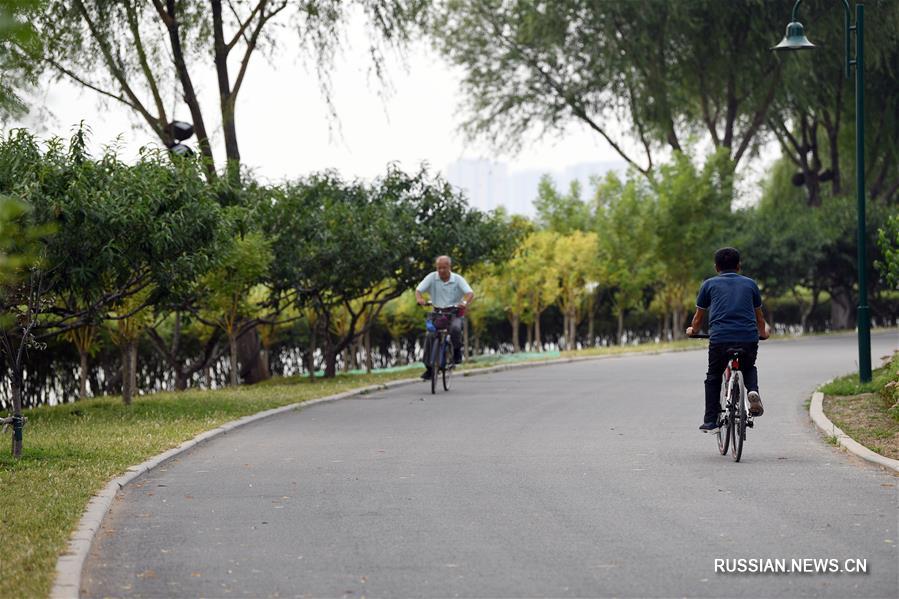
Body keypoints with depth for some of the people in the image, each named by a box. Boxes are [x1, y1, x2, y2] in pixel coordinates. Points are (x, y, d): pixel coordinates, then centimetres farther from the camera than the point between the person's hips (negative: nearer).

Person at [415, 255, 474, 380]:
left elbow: (470, 293, -16)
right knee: (429, 337, -19)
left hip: (454, 314, -2)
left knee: (455, 329, -35)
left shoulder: (458, 279, -5)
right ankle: (429, 368, -8)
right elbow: (418, 290, -8)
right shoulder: (432, 278, -2)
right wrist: (419, 299, -32)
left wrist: (465, 302, -39)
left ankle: (457, 351, -5)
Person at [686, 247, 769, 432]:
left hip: (719, 339, -1)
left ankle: (711, 422, 12)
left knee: (713, 378, 21)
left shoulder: (710, 284, 16)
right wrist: (763, 332, 51)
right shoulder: (750, 284, 20)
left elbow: (699, 316, 27)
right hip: (749, 338, 1)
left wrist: (693, 330, 48)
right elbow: (759, 317, 31)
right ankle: (753, 391, -1)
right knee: (749, 369, 30)